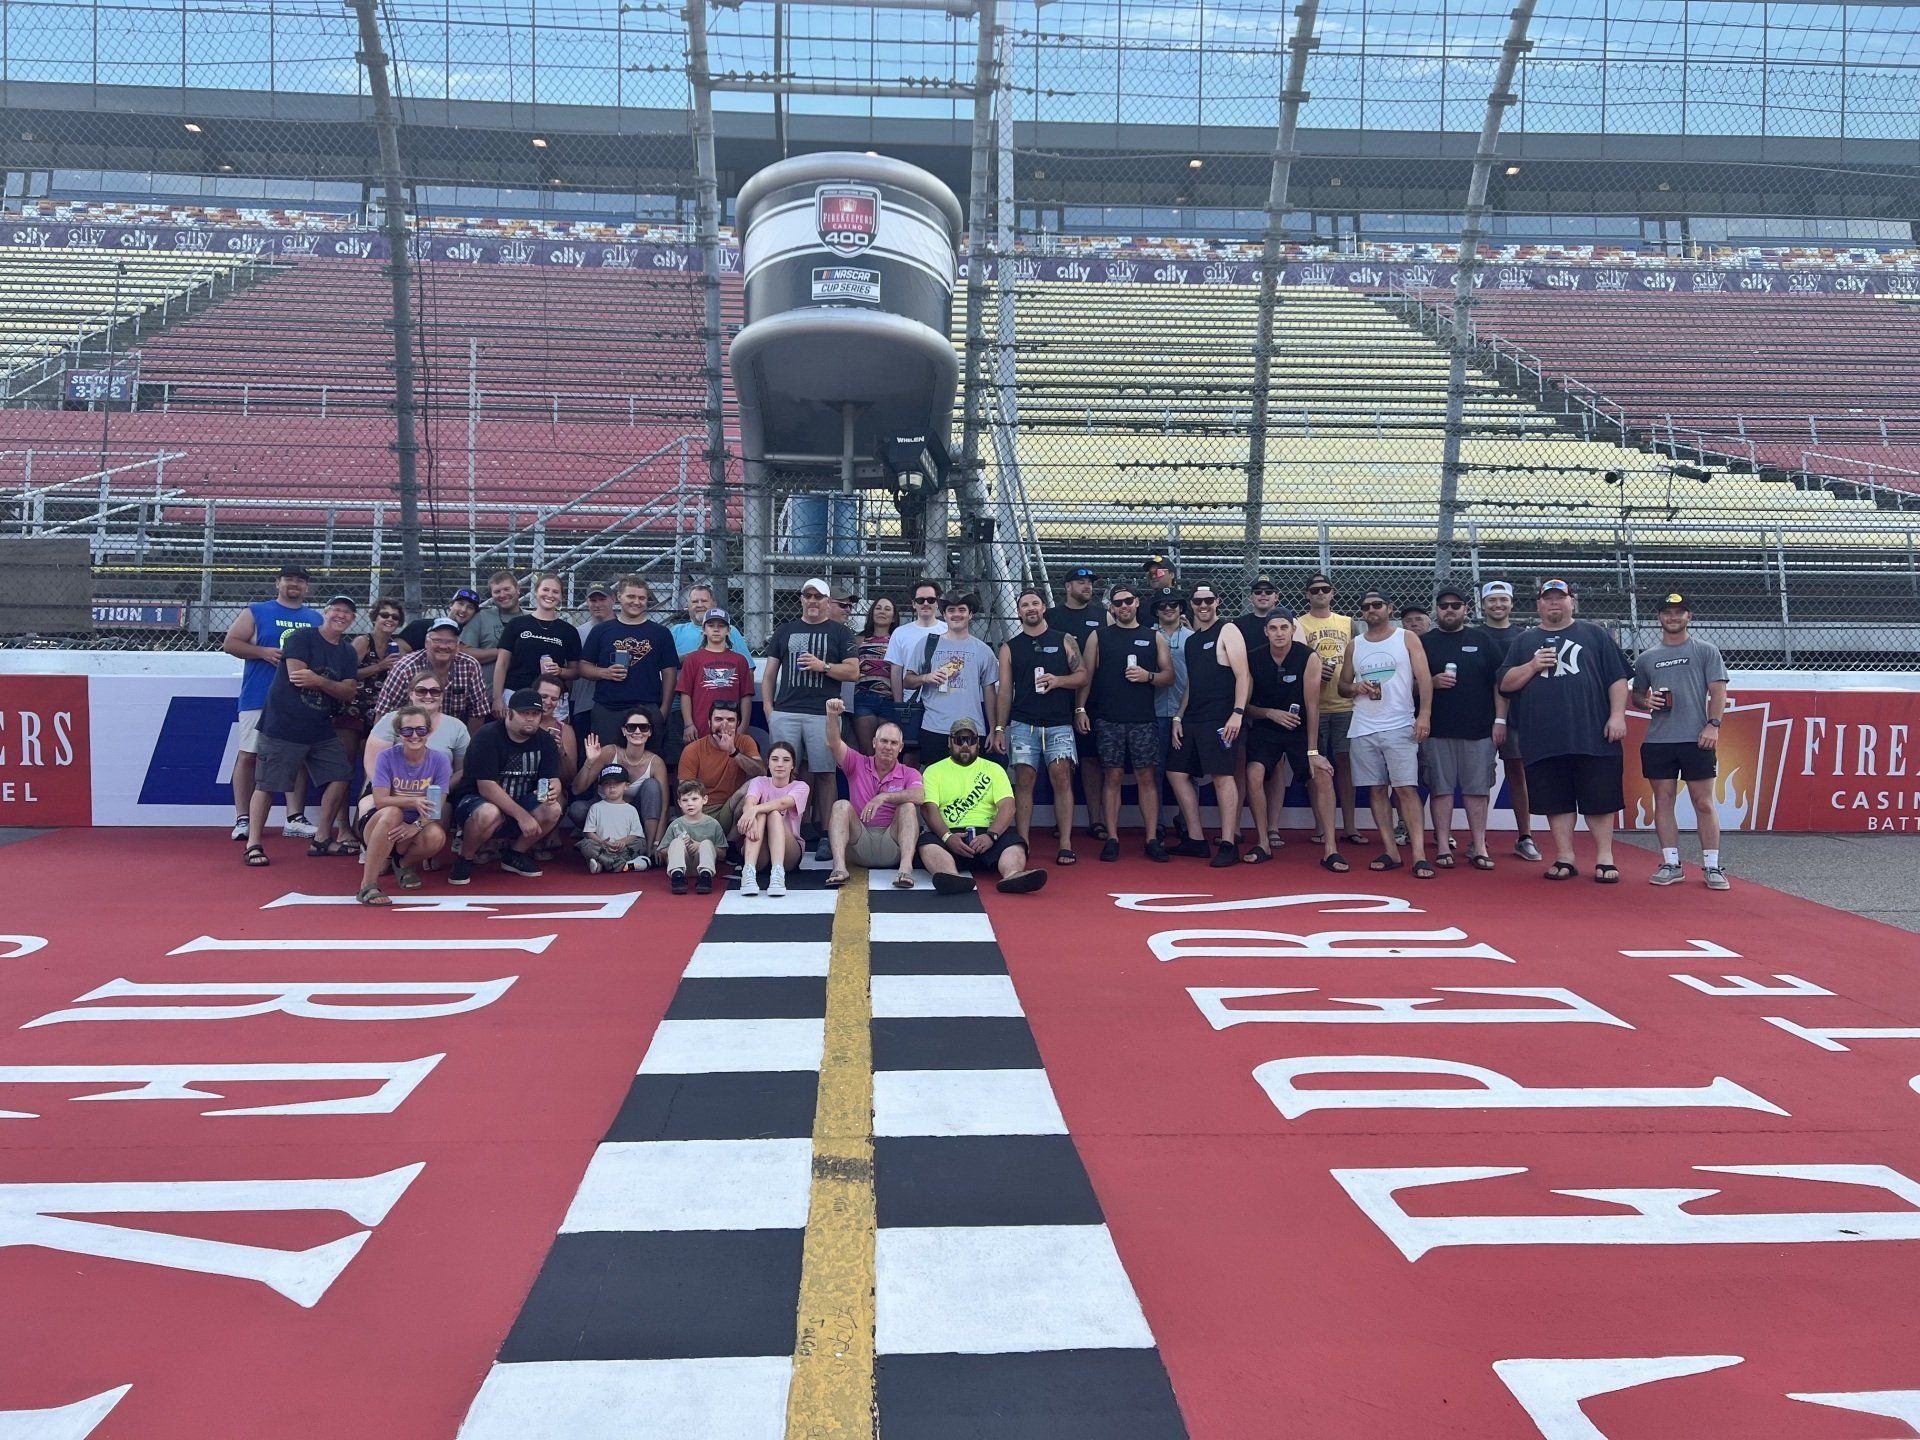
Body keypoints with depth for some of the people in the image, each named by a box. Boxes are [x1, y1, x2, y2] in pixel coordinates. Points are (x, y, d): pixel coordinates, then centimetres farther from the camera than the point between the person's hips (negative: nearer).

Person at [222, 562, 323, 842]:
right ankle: (242, 819, 3)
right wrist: (264, 652, -13)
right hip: (259, 698, -3)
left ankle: (295, 819, 8)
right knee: (248, 754, -2)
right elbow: (230, 643, 0)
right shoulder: (256, 612, 5)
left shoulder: (316, 618, 15)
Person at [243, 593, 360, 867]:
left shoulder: (348, 654, 11)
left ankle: (322, 839, 16)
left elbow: (349, 694, 0)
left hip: (321, 729, 7)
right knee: (267, 784, -5)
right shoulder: (301, 638, -6)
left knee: (339, 776, 4)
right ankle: (253, 845, 1)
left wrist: (318, 681, -16)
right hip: (283, 724, -7)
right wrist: (336, 686, -10)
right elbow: (296, 674, -20)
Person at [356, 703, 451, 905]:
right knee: (392, 813, -37)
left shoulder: (439, 759, -7)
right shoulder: (387, 757, -10)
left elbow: (438, 806, -11)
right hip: (381, 824, -1)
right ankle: (367, 886, -32)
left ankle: (405, 864, 4)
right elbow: (380, 801, -17)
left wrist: (417, 825, -30)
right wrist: (413, 801, -33)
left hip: (416, 828, 1)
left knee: (436, 836, -33)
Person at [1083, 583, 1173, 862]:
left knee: (1147, 777, -1)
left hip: (1144, 719, 0)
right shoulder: (1099, 636, 9)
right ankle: (1112, 839, 4)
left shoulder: (1154, 637, 11)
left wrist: (1148, 676, -9)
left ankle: (1152, 839, 2)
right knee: (1112, 776, 0)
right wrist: (1081, 709, -4)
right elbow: (1087, 675, 6)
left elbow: (1169, 676, 11)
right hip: (1108, 720, 0)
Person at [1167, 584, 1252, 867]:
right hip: (1193, 719, 8)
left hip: (1220, 718, -8)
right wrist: (1178, 718, 14)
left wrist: (1238, 713, -20)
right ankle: (1195, 839, 14)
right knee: (1177, 772, 7)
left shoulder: (1227, 631, -3)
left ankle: (1228, 844, -7)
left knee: (1222, 776, -10)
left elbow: (1243, 676, -10)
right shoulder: (1191, 639, 19)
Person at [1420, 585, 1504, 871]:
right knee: (1440, 788, 1)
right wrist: (1432, 682, -11)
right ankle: (1443, 847, 6)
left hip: (1478, 729, 0)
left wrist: (1500, 720, -1)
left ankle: (1478, 847, 9)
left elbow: (1500, 682, 7)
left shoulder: (1483, 640, 9)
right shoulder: (1424, 642, 9)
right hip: (1436, 730, 0)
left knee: (1478, 788, 2)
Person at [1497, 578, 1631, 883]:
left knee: (1600, 798, 1)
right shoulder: (1523, 641, 15)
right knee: (1556, 801, 5)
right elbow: (1505, 684, 10)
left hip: (1594, 735, -1)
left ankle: (1605, 858, 11)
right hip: (1544, 740, 1)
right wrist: (1532, 666, -6)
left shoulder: (1594, 635, 11)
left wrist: (1617, 715, -4)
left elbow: (1617, 679, 7)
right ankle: (1565, 858, 13)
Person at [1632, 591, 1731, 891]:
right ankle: (1671, 864, 9)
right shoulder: (1646, 658, 14)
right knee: (1663, 801, 3)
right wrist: (1646, 701, -3)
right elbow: (1636, 696, 20)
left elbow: (1718, 691, 1)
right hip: (1658, 742, 3)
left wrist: (1713, 724, -12)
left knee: (1704, 802, -2)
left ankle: (1712, 866, 4)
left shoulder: (1706, 651, 7)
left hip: (1697, 740, -3)